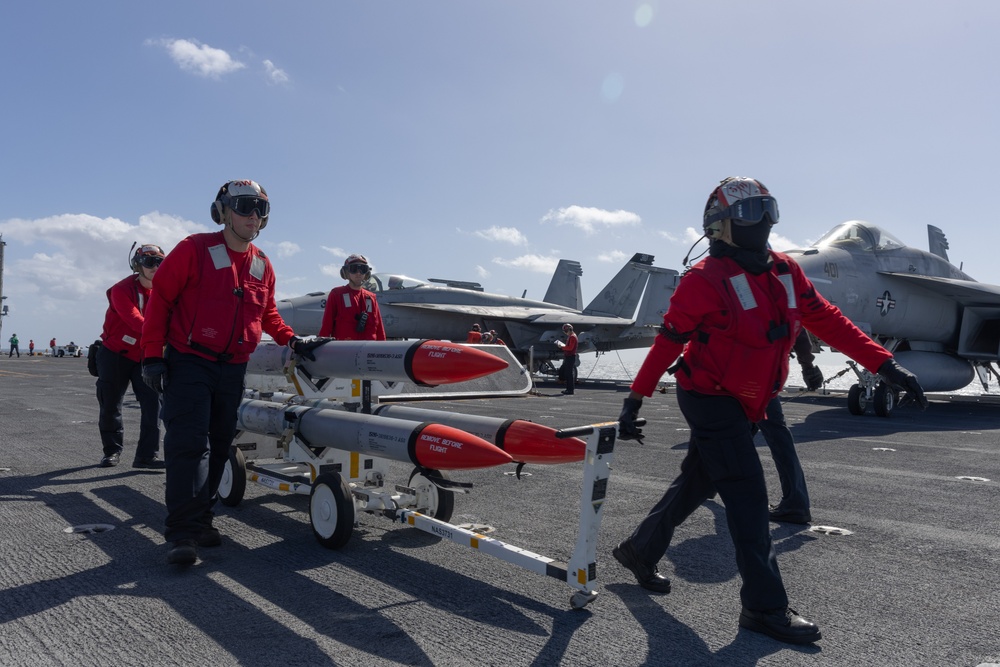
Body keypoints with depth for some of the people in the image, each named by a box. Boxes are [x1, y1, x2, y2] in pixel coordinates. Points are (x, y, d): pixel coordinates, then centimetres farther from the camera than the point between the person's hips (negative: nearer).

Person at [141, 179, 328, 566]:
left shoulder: (262, 266, 10)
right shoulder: (195, 250, -6)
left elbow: (267, 313, 21)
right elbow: (160, 299, -5)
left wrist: (291, 340, 4)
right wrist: (153, 355, -10)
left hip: (232, 370, 6)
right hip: (188, 364, -5)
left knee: (218, 446, 9)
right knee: (189, 443, -11)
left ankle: (200, 520, 20)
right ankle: (183, 533, -7)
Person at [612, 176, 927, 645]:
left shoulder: (784, 272, 4)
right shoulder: (704, 281, -17)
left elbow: (827, 321, 7)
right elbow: (667, 344, -13)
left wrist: (885, 365, 2)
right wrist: (634, 401, -11)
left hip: (742, 404, 8)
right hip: (709, 400, -8)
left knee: (696, 485, 16)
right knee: (748, 495, -8)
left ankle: (639, 551, 34)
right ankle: (765, 607, 3)